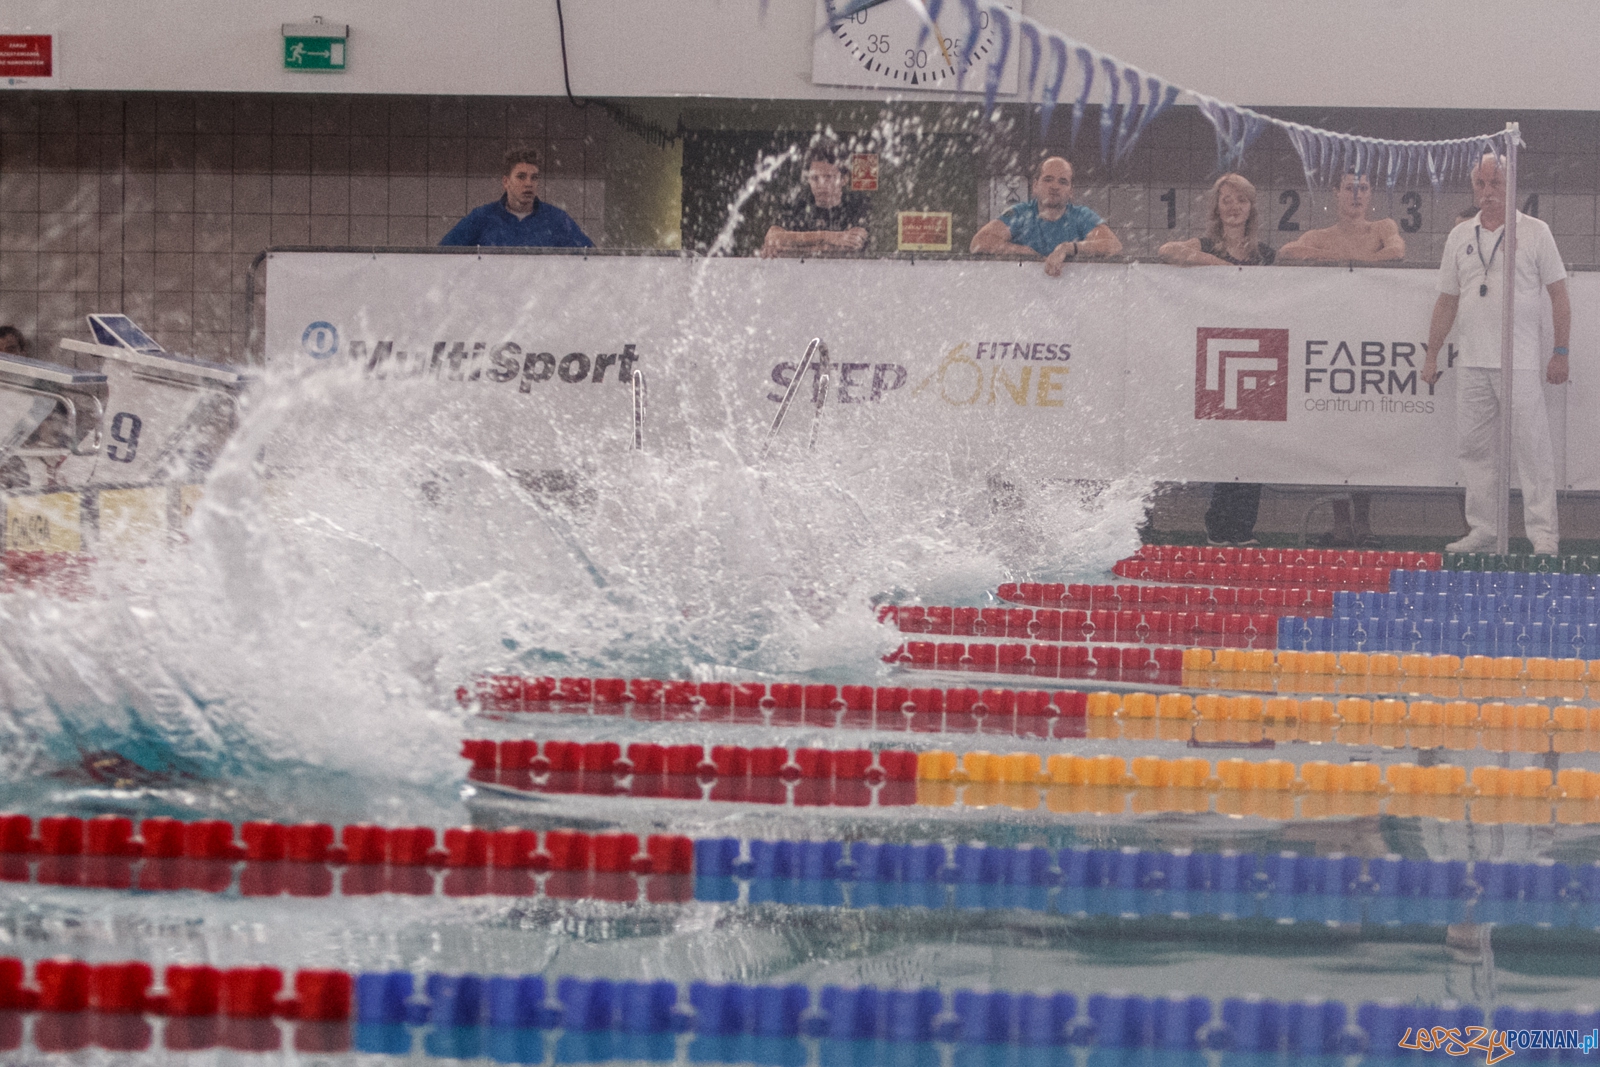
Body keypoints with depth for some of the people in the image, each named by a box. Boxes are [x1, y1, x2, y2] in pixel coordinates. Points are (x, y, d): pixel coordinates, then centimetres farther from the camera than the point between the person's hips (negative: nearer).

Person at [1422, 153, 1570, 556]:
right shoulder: (1460, 236, 13)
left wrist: (1560, 353, -4)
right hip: (1471, 363, 5)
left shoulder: (1535, 232, 2)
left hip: (1520, 362, -5)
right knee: (1473, 447, 6)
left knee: (1532, 447, -6)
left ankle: (1544, 534, -4)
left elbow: (1559, 295, 2)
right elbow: (1447, 300, 17)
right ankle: (1481, 530, 14)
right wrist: (1432, 355, 14)